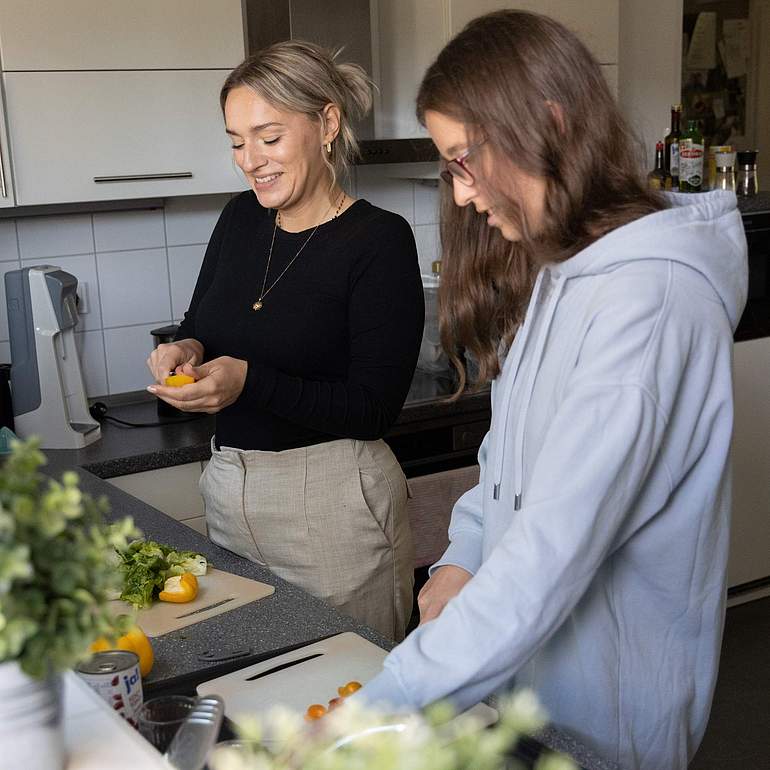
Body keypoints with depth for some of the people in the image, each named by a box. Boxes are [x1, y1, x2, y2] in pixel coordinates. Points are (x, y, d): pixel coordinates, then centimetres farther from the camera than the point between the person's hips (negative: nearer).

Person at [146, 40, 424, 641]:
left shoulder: (379, 240, -13)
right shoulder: (240, 219, 6)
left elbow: (375, 407, -16)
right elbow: (199, 327, 18)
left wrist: (249, 381, -25)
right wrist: (185, 353, -5)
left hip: (334, 501, -6)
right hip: (227, 490, 6)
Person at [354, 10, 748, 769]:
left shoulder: (647, 296, -26)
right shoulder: (550, 270, 4)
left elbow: (554, 549, -30)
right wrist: (461, 560, -5)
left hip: (605, 703, -8)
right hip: (519, 662, 8)